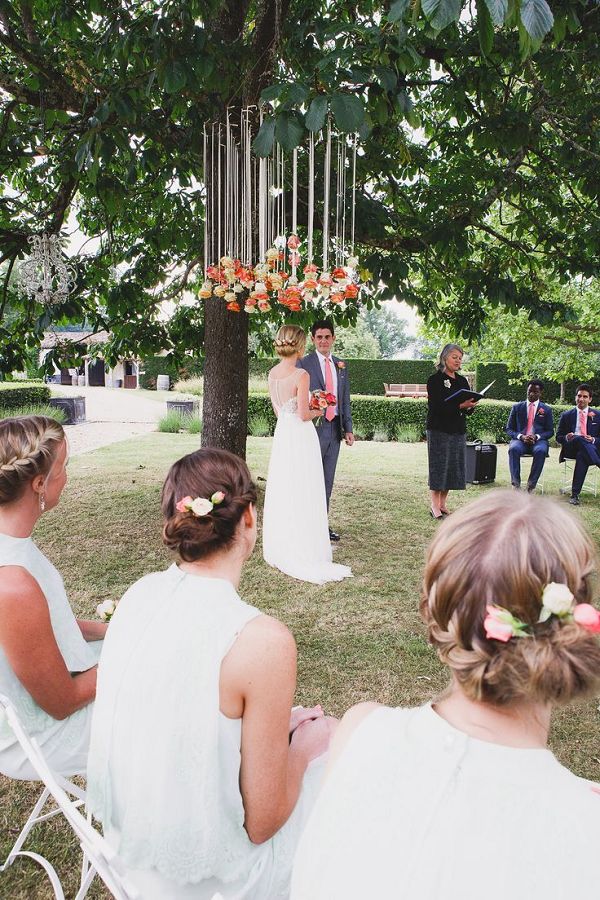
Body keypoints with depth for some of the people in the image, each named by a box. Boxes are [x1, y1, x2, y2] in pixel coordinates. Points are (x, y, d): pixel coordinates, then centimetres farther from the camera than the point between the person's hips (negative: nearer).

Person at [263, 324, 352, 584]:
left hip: (281, 432, 7)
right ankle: (302, 553, 5)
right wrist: (317, 412, 2)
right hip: (300, 436, -7)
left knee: (280, 492, 14)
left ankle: (278, 549, 23)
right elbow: (303, 415, -17)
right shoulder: (301, 375, -16)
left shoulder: (272, 373, 6)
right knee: (302, 495, -1)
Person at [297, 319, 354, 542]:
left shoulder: (341, 365, 14)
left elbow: (345, 400, 17)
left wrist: (348, 428, 11)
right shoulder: (303, 364, -3)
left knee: (327, 480, 10)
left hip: (334, 429, 6)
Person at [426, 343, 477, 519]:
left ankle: (443, 503, 15)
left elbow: (468, 406, 14)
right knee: (439, 466, -4)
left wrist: (470, 405, -10)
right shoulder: (435, 379, -6)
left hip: (458, 430, 6)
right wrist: (460, 406, -24)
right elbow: (435, 407, -16)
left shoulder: (462, 381, 14)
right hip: (439, 430, -6)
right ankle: (434, 506, 3)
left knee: (454, 466, 6)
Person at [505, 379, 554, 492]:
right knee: (513, 449, -36)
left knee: (540, 451, -37)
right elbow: (509, 429, 10)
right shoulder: (517, 407, 14)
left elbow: (550, 431, 9)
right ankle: (516, 483, -33)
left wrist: (536, 437, -12)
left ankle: (531, 485, -31)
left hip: (538, 440, 0)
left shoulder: (546, 409, 14)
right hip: (520, 439, 0)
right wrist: (521, 436, -11)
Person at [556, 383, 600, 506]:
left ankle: (575, 494, -40)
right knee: (580, 439, -36)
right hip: (571, 449, 0)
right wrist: (566, 438, -14)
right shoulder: (566, 415, 14)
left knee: (582, 456, -39)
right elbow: (558, 437, 11)